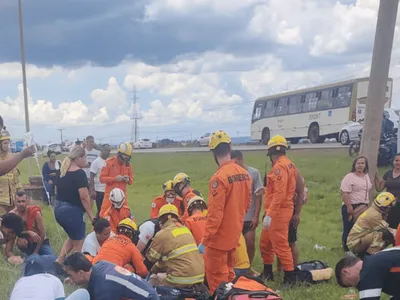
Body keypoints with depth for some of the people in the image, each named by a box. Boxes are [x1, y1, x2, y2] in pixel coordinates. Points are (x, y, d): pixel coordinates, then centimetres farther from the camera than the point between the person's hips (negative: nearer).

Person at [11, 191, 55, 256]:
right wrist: (29, 232, -32)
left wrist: (36, 252, -15)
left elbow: (42, 233, -16)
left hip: (40, 242, -1)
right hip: (26, 243, 1)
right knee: (20, 242, -33)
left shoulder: (35, 212, -20)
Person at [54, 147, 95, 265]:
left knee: (73, 238, 26)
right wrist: (91, 215, -13)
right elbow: (84, 197, -19)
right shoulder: (79, 173, -15)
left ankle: (59, 261, 17)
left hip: (59, 208, 8)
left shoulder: (64, 171, 10)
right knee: (78, 242, 9)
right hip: (72, 210, -8)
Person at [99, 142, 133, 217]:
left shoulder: (128, 164, 7)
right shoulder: (109, 162, -8)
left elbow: (131, 179, 12)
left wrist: (128, 179, -12)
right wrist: (115, 178, -23)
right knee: (104, 215, -6)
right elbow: (102, 178, -10)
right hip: (110, 194, -4)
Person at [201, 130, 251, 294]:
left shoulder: (219, 177, -23)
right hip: (235, 233, 7)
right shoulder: (244, 173, 0)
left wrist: (205, 240, -17)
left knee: (216, 278, 6)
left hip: (219, 236, -7)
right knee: (228, 271, 22)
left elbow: (215, 213, -23)